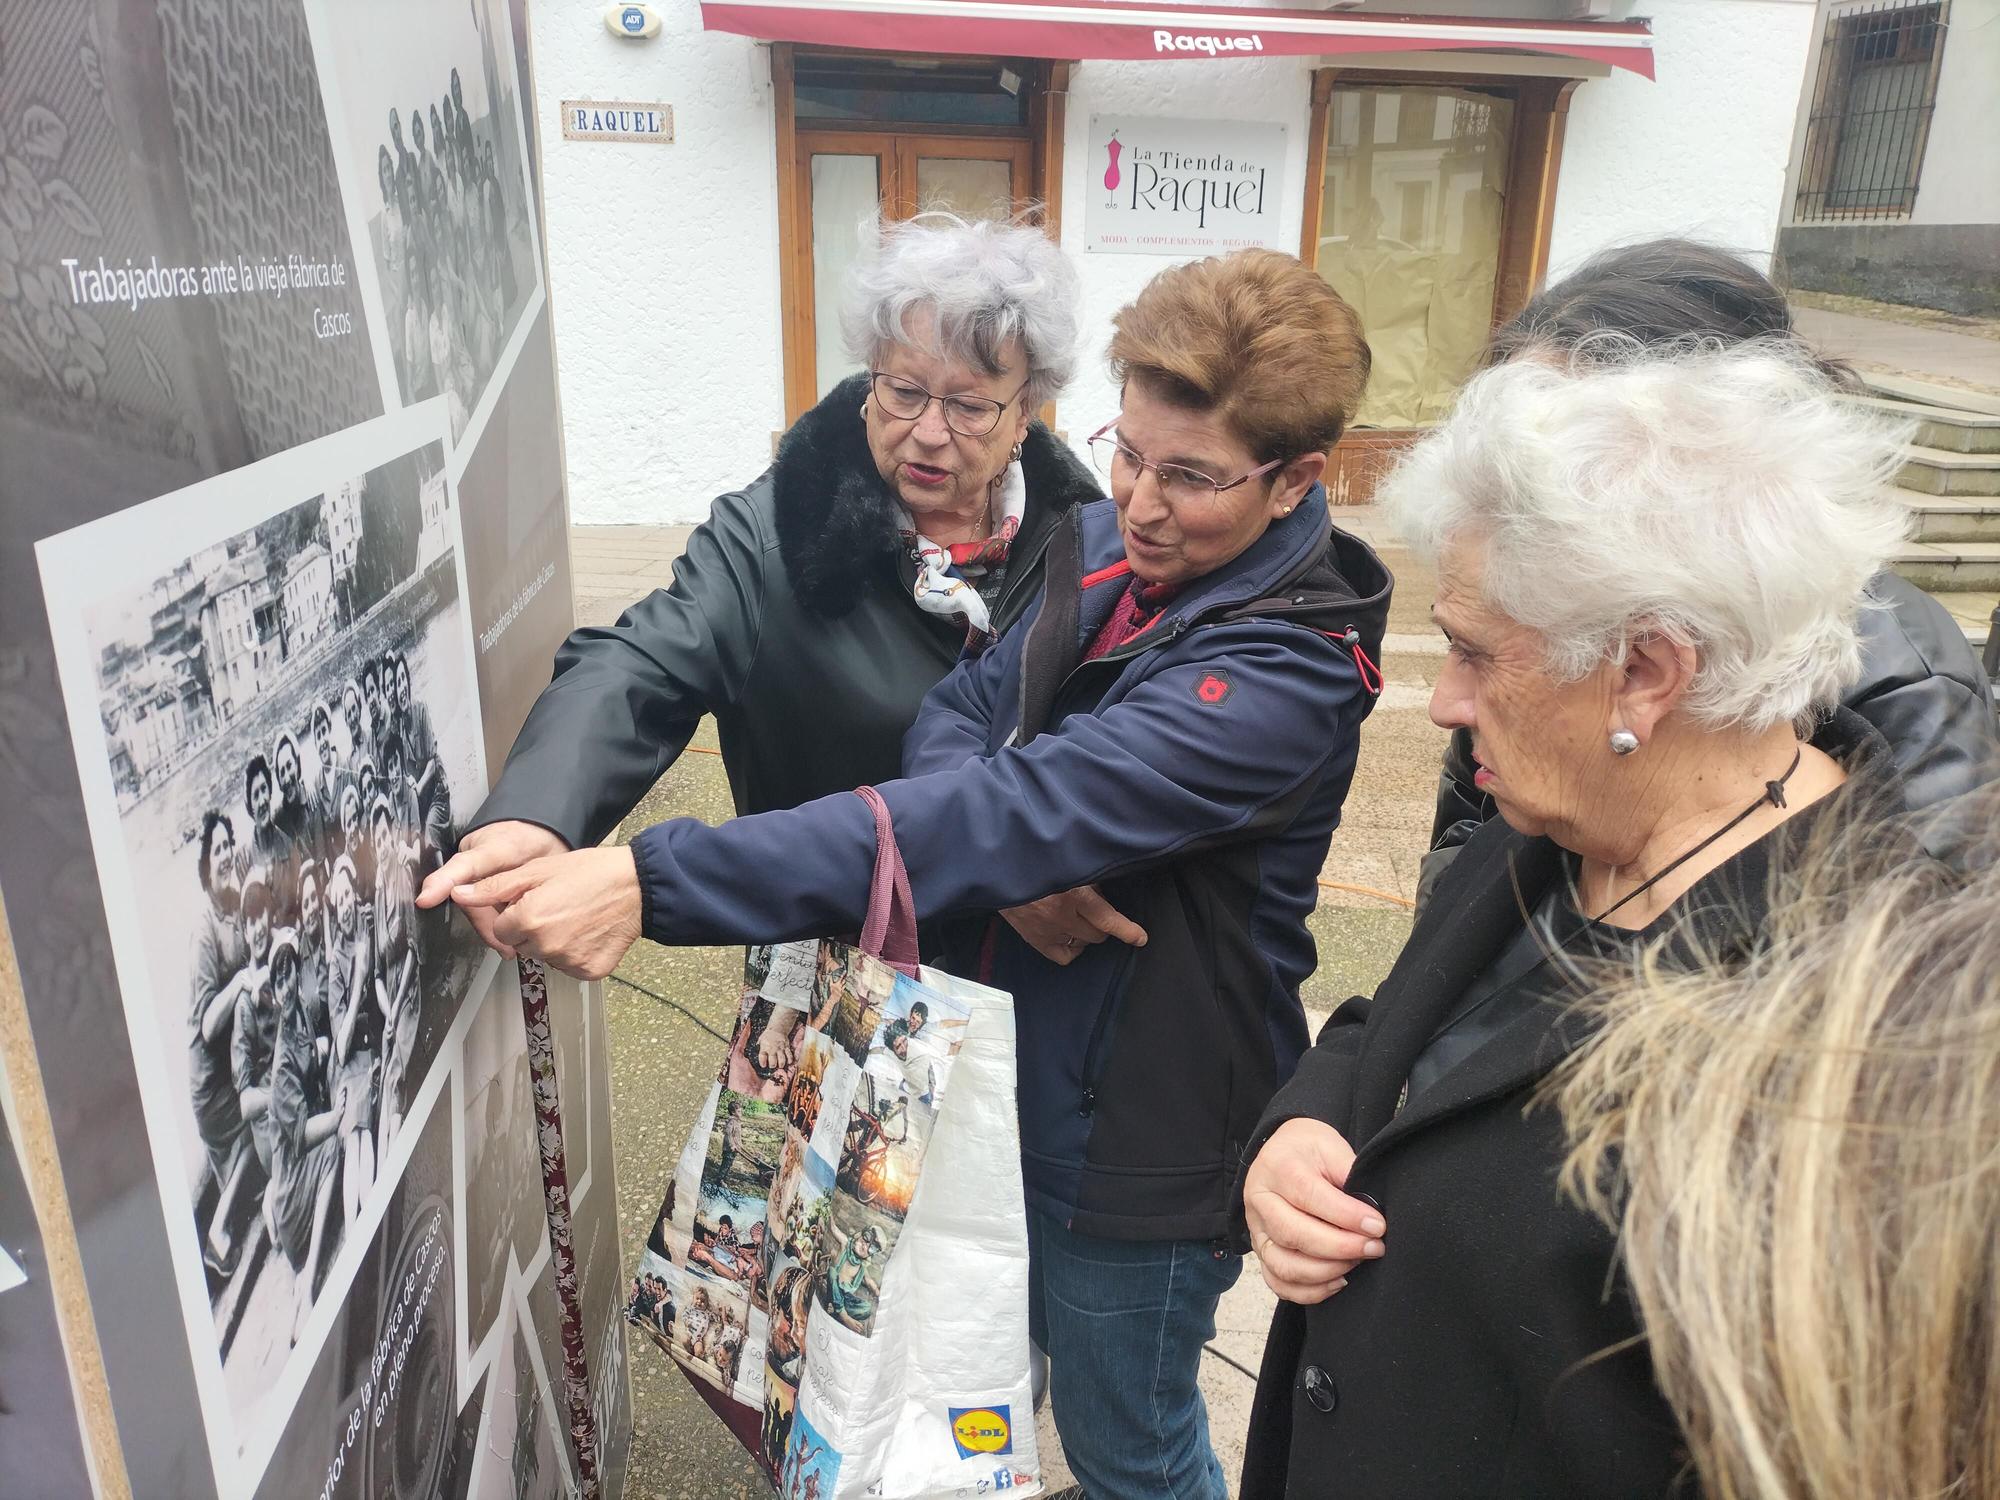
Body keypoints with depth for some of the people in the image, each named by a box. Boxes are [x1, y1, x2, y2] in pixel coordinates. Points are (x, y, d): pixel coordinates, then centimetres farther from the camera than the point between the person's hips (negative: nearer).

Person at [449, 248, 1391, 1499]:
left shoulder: (1285, 677, -30)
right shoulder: (1106, 549, -4)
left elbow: (999, 816, -39)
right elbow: (960, 719, -6)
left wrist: (649, 879, -42)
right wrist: (1018, 859, -29)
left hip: (1144, 1137, -7)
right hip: (1030, 1070, 7)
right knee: (1060, 1346, 31)